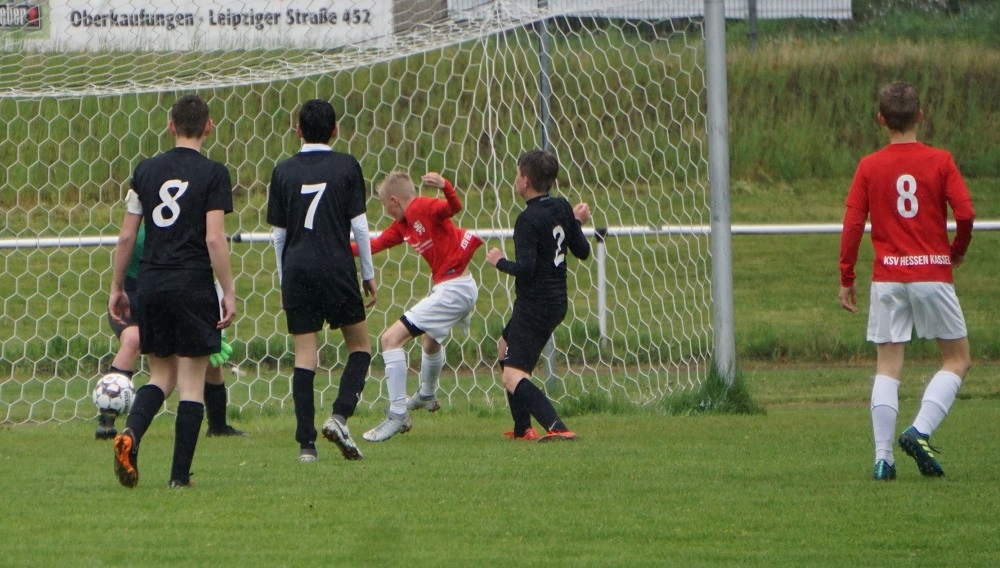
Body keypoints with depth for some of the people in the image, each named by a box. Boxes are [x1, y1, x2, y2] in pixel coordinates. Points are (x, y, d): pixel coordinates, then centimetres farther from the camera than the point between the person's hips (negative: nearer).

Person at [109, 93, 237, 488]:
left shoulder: (146, 170, 7)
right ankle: (180, 475, 0)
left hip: (151, 283, 4)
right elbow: (214, 238, -12)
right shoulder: (212, 174, -5)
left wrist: (117, 287, 17)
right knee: (192, 382, 3)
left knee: (161, 374, 16)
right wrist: (229, 292, -7)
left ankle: (130, 433, -11)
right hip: (193, 284, -4)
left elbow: (126, 236, 8)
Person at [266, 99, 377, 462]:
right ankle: (340, 416, -9)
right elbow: (359, 224, -1)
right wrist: (369, 274, 8)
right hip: (337, 267, -2)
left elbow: (278, 232, 9)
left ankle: (306, 442, -2)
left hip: (297, 270, 2)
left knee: (304, 356, 3)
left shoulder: (284, 171, 6)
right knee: (360, 346, 12)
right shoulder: (346, 167, 0)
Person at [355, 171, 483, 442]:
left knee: (391, 338, -15)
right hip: (458, 288, 11)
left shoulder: (424, 208, -17)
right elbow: (375, 244, 19)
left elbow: (455, 207, -34)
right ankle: (427, 396, 65)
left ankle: (398, 416, -14)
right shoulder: (402, 224, 10)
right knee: (431, 340, 38)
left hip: (453, 288, -11)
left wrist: (445, 187, -54)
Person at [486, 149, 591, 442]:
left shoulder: (528, 220, -20)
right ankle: (522, 429, 35)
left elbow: (525, 267, -26)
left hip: (535, 305, -10)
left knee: (514, 378, -14)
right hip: (556, 300, 10)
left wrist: (500, 262, -8)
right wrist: (577, 223, 26)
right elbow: (582, 252, 10)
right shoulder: (562, 208, 4)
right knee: (505, 348, 31)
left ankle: (557, 428, -34)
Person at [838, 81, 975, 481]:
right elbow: (965, 213, -9)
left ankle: (883, 457, -4)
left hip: (887, 278, 2)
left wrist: (846, 278, 6)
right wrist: (958, 251, 11)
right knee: (957, 359, 10)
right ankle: (920, 431, -9)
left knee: (887, 367, 5)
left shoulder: (869, 167, 2)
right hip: (933, 273, -2)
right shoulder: (939, 162, -3)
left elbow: (852, 225, -1)